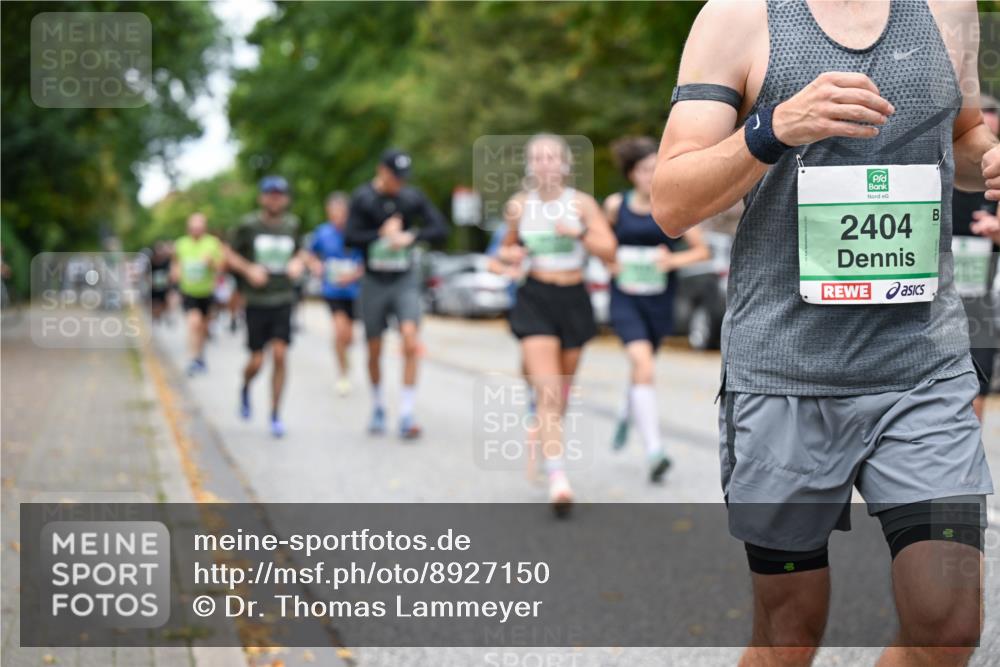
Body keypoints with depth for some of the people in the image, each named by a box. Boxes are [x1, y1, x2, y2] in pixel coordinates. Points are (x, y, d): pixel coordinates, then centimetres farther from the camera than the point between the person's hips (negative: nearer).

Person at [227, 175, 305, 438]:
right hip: (256, 301, -2)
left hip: (283, 300, 2)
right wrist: (248, 269, -13)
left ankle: (275, 414, 1)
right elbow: (230, 254, 4)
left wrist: (298, 263, 0)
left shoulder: (292, 224, 5)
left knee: (279, 355, -8)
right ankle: (245, 388, 35)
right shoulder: (248, 225, -5)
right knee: (257, 361, 0)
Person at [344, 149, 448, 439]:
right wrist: (382, 234, -14)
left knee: (411, 342, -18)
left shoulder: (412, 197, 0)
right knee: (374, 351, 8)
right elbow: (350, 237, -10)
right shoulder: (363, 197, -4)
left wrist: (410, 236, -16)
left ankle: (406, 415, -16)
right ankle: (378, 407, 30)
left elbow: (440, 228, -2)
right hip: (374, 282, 0)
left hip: (405, 281, 0)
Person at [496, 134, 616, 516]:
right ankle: (558, 479, -22)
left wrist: (579, 233, -22)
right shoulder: (519, 206, 4)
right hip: (535, 300, -1)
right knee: (547, 393, -16)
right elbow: (507, 249, 19)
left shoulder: (581, 203, 0)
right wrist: (510, 255, -4)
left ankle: (548, 443, 40)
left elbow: (609, 251, -6)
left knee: (562, 392, 13)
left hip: (574, 300, 2)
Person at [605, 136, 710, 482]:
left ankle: (628, 413, 54)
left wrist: (674, 259, -17)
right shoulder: (615, 205, -1)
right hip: (625, 297, -1)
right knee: (642, 364, -20)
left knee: (642, 366, 18)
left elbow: (702, 250, 0)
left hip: (659, 298, 2)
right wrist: (609, 262, -3)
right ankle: (654, 451, -25)